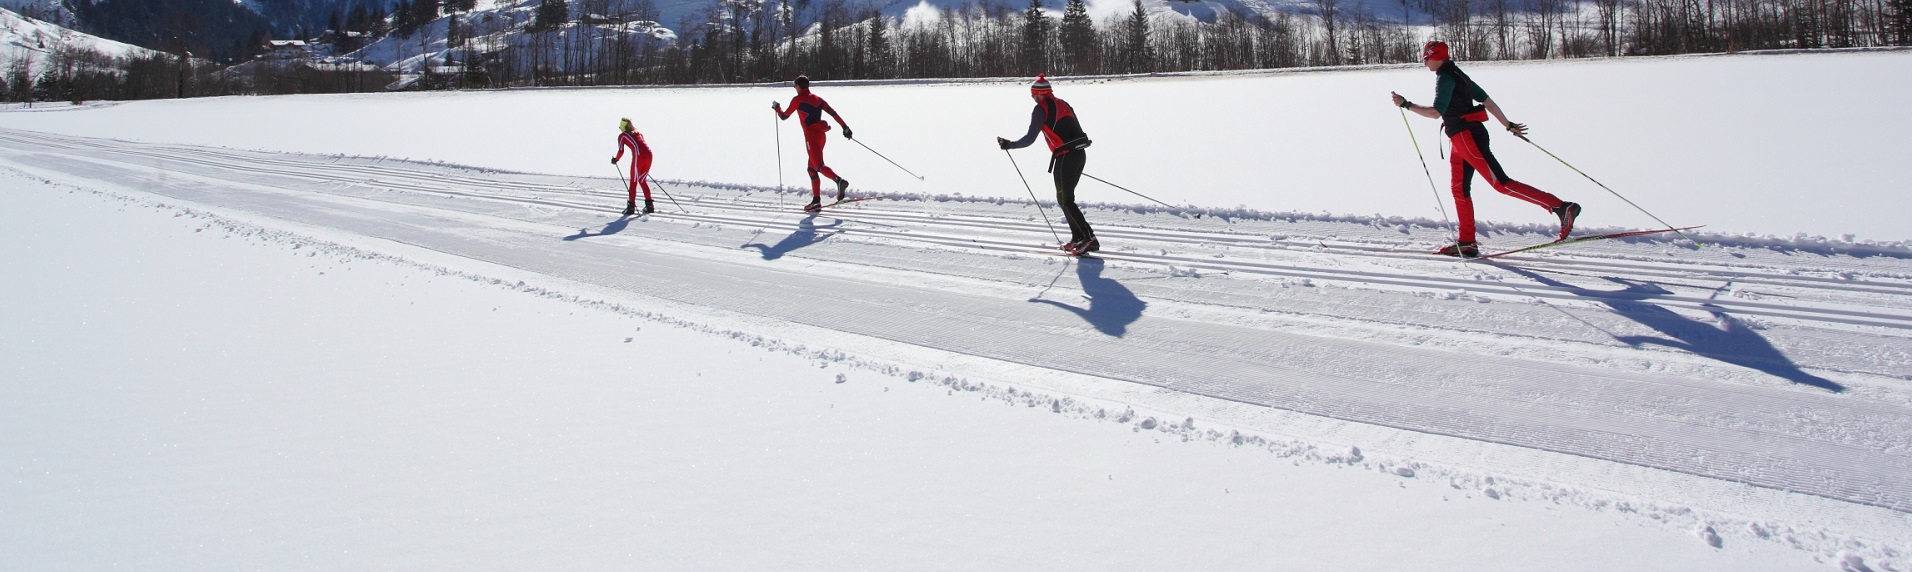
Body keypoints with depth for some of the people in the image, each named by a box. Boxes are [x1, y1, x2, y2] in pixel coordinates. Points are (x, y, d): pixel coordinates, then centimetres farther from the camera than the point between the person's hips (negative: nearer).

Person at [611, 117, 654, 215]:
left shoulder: (622, 136, 12)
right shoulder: (638, 133, 29)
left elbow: (621, 151, 3)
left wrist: (616, 159, 20)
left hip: (638, 155, -6)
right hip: (648, 154, 6)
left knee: (634, 181, 4)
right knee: (642, 180, 17)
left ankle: (631, 207, 2)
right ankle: (649, 206, 14)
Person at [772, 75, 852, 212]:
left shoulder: (797, 100, -2)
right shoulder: (817, 99, 15)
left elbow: (784, 116, 6)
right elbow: (833, 113, 8)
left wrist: (776, 108, 26)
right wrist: (845, 127, 7)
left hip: (811, 136, -7)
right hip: (821, 135, 7)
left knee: (819, 166, -18)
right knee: (812, 168, 15)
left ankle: (839, 180, -45)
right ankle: (816, 201, 13)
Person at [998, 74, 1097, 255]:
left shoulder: (1040, 109, -5)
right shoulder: (1063, 104, 18)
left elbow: (1029, 138, -9)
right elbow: (1079, 133, 21)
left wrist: (1008, 145, 4)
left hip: (1064, 158, -8)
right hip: (1080, 154, 8)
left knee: (1066, 201, -2)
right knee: (1064, 198, 17)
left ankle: (1089, 238, -10)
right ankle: (1078, 238, 15)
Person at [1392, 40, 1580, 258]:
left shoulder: (1445, 78, -11)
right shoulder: (1458, 75, 19)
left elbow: (1435, 112, -22)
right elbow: (1487, 101, 20)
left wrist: (1405, 104, -16)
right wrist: (1509, 125, 23)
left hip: (1467, 137, -11)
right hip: (1462, 140, 11)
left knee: (1501, 183, -14)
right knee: (1460, 189, 12)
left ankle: (1561, 207, -19)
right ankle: (1467, 243, 14)